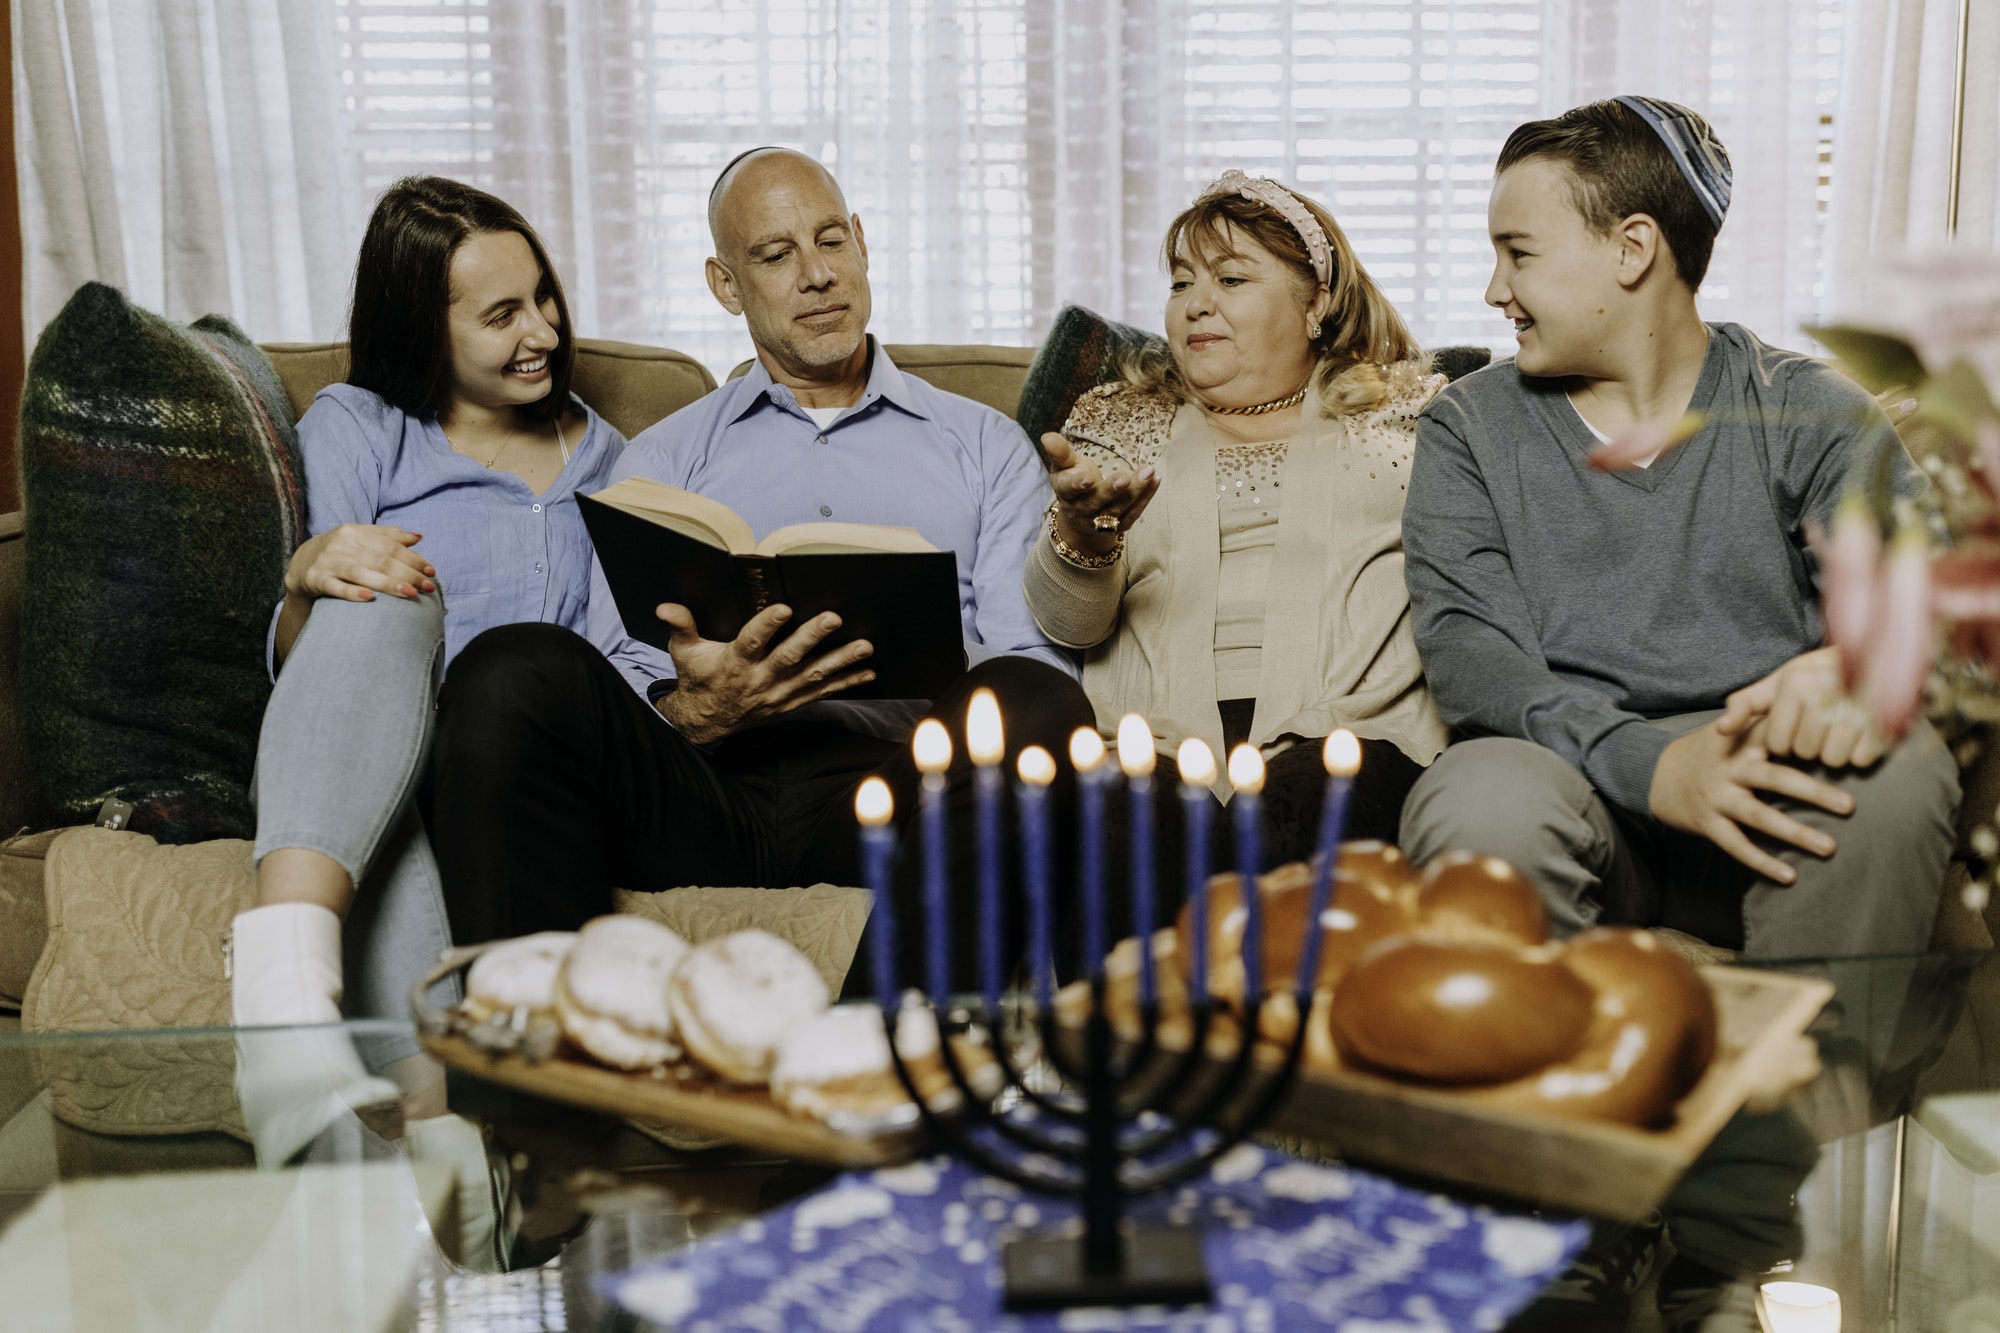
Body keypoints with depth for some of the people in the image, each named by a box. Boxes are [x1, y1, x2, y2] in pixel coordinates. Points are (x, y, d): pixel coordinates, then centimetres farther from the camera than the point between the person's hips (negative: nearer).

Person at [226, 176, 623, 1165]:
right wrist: (308, 579, -18)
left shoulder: (604, 461, 26)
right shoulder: (354, 428, 16)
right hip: (356, 770, -1)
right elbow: (293, 659, 6)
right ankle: (284, 986, -55)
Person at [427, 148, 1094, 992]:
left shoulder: (985, 447, 24)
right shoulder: (663, 458, 25)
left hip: (890, 775, 0)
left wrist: (933, 669, -13)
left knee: (1034, 706, -34)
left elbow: (1038, 660, 11)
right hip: (702, 788, 1)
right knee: (517, 669, -28)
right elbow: (620, 681, 12)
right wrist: (698, 709, -13)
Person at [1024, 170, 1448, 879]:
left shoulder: (1409, 409, 20)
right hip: (1154, 735, 1)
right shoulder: (1116, 419, 23)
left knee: (1293, 809, -34)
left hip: (1347, 738, 0)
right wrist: (1081, 532, -14)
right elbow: (1067, 621, 9)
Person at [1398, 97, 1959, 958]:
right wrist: (1649, 764, -23)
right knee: (1483, 802, -34)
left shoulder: (1805, 411, 11)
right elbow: (1466, 647, -4)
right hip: (1569, 774, -1)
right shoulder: (1469, 429, 10)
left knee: (1893, 773, -31)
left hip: (1759, 773, 1)